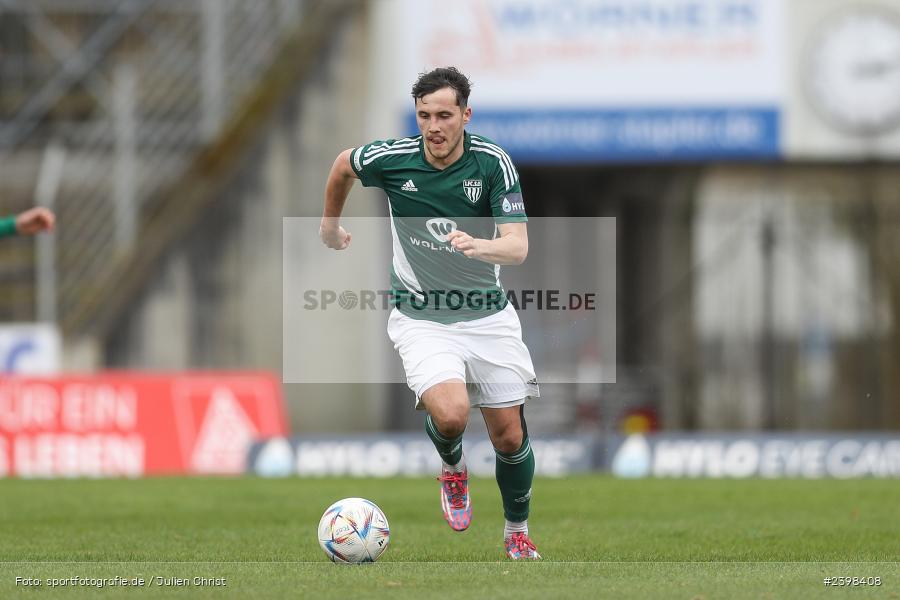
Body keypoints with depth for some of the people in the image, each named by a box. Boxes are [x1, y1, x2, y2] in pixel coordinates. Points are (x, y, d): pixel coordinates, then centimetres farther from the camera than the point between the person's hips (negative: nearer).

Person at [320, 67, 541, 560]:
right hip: (421, 318, -1)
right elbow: (342, 165, 11)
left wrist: (481, 245, -43)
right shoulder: (392, 159, -12)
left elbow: (518, 246, -21)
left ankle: (517, 533, 30)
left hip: (487, 314, 1)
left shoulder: (492, 162, -14)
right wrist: (330, 225, 25)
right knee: (450, 414, -26)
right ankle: (452, 468, 11)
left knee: (510, 436, 3)